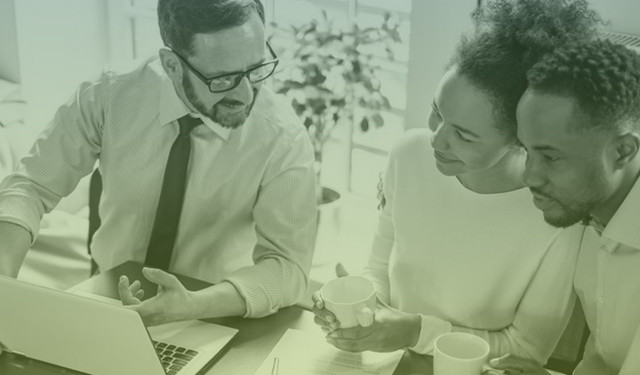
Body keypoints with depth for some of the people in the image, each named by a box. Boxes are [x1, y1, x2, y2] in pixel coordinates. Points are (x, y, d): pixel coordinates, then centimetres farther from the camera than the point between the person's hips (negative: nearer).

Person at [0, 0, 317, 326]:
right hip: (110, 299, 1)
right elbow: (32, 186, -6)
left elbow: (287, 265, -19)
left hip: (217, 320, -1)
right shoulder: (108, 97, -14)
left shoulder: (283, 138, -19)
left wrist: (191, 306, -36)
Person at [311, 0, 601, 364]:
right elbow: (382, 271, 4)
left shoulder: (560, 215, -23)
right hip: (388, 360, 4)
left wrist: (418, 332, -20)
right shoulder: (410, 155, -9)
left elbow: (527, 350, -11)